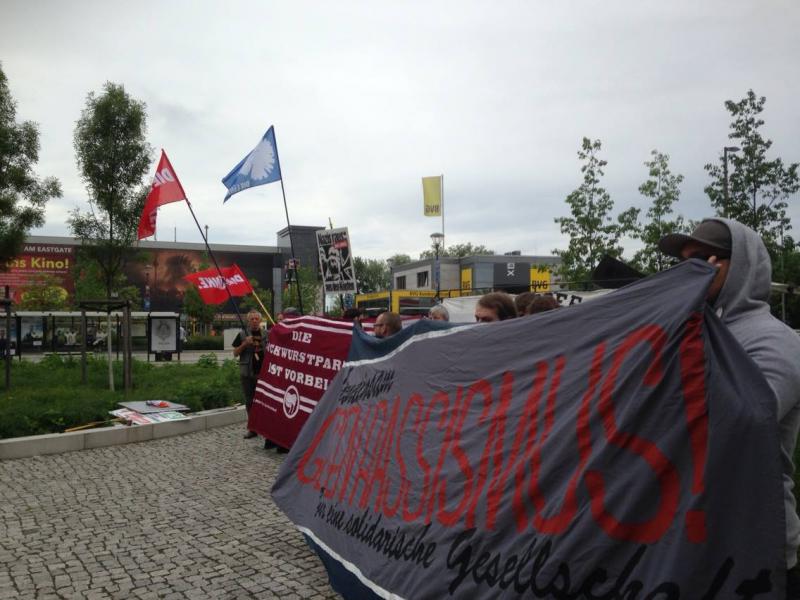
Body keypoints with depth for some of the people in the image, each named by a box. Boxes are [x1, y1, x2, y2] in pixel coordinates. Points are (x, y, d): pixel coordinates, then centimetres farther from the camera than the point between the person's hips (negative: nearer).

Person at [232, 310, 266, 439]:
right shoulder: (242, 335, 2)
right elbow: (235, 353, 1)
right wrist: (245, 344, -14)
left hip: (263, 372, 1)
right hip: (247, 373, -1)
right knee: (249, 401, 5)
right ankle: (252, 429, 15)